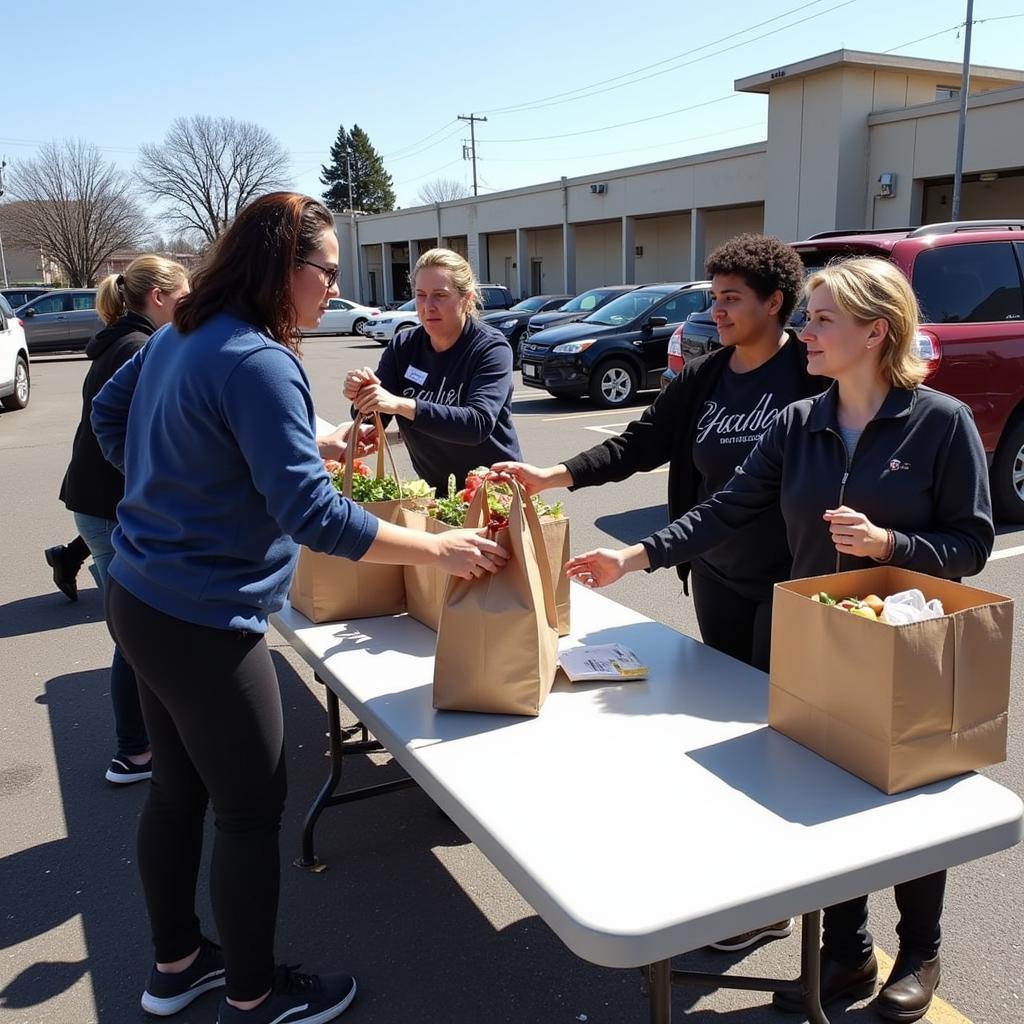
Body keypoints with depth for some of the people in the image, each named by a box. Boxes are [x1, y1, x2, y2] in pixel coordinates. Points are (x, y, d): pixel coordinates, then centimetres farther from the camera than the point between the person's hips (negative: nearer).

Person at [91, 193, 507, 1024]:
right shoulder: (258, 362, -22)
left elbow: (109, 412, 22)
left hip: (142, 601, 10)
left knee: (177, 789, 21)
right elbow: (311, 511, -26)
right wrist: (437, 548, -20)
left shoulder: (179, 336, 7)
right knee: (252, 812, 6)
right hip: (203, 624, -10)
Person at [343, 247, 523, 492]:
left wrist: (401, 405, -33)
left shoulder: (491, 348, -10)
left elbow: (478, 424, -24)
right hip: (434, 489, 4)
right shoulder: (403, 346, 3)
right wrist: (361, 397, -20)